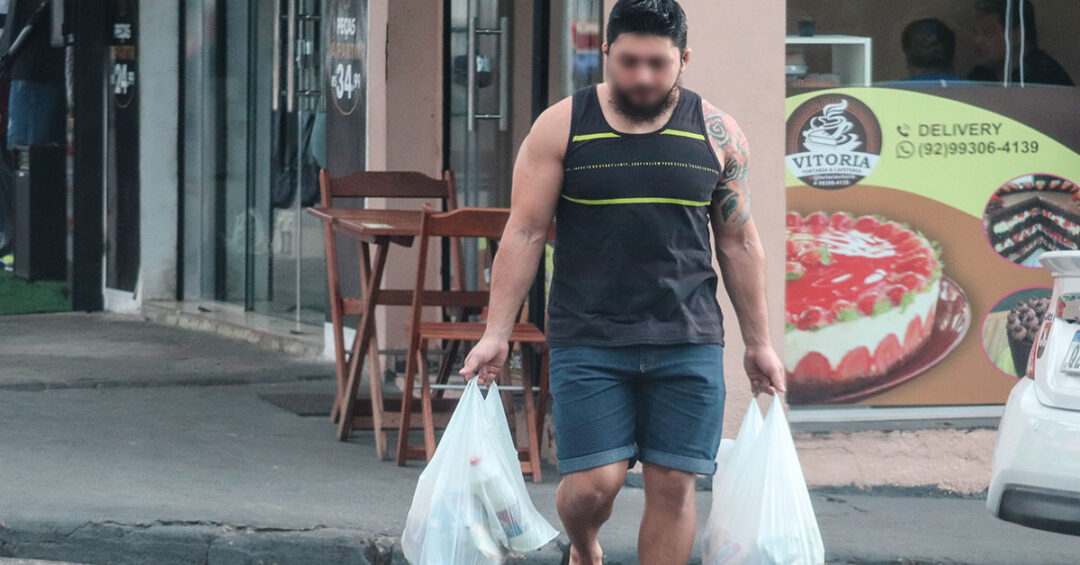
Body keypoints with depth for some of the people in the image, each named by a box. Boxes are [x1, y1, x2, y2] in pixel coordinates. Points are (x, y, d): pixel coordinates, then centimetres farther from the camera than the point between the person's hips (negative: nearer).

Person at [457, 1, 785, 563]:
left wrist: (759, 343, 11)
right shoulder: (561, 127, 0)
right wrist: (496, 335, -4)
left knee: (673, 485, 0)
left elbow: (738, 243, 11)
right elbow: (524, 234, 1)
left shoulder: (717, 134, 6)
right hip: (588, 341, -2)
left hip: (688, 345, 2)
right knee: (593, 482, -6)